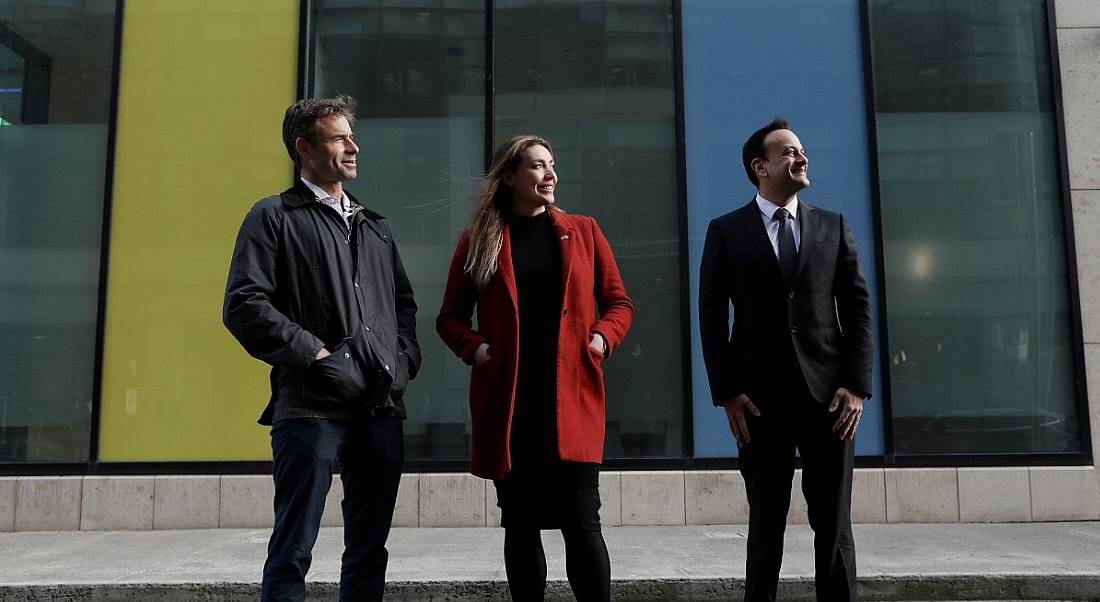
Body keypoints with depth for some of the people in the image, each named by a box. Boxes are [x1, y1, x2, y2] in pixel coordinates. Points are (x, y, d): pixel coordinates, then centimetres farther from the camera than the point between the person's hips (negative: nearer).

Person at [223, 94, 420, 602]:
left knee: (369, 551, 12)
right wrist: (314, 354, -14)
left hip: (383, 410, 6)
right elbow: (243, 306, -8)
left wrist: (405, 359, 8)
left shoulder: (375, 226, 22)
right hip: (312, 408, -6)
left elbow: (404, 304, 26)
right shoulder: (275, 216, 3)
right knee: (292, 552, 0)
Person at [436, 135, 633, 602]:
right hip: (506, 402, 0)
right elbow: (450, 317, 12)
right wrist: (474, 348, -7)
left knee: (581, 522, -4)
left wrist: (602, 337, -4)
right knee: (520, 524, 9)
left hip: (572, 396, 0)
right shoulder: (479, 238, 8)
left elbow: (619, 302, 15)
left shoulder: (583, 231, 11)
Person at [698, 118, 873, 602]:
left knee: (834, 527, 7)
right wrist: (726, 392, -6)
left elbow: (858, 308, 7)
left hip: (828, 395, 2)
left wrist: (857, 384, -3)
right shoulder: (726, 231, 5)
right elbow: (712, 316, 1)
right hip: (760, 399, -1)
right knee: (765, 527, 9)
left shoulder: (834, 227, 11)